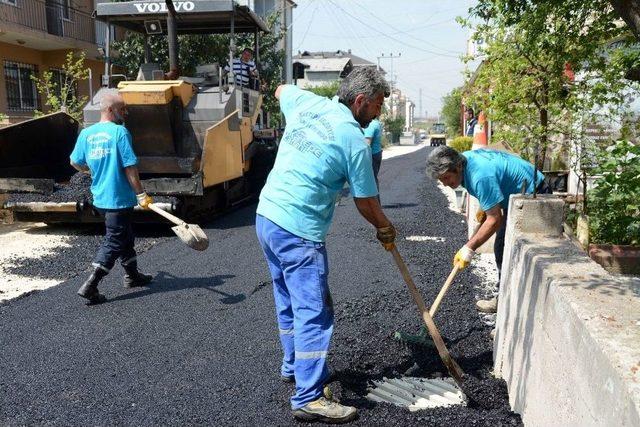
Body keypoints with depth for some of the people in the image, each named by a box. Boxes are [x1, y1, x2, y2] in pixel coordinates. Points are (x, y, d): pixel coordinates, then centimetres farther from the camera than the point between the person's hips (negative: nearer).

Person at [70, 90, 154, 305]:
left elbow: (75, 162, 13)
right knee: (113, 242, 0)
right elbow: (130, 167, -17)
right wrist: (141, 194, -11)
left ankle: (132, 276, 35)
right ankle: (90, 286, -3)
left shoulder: (86, 133, 4)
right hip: (119, 198, -7)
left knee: (125, 237, 22)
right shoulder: (120, 132, -15)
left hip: (100, 198, 8)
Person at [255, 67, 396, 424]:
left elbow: (280, 90, 31)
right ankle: (309, 398, 2)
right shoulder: (355, 141, -12)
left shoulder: (306, 103, 6)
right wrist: (386, 229, 15)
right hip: (298, 232, -8)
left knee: (289, 302, 21)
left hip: (266, 216, 9)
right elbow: (367, 204, -5)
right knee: (314, 313, -2)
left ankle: (294, 366, 37)